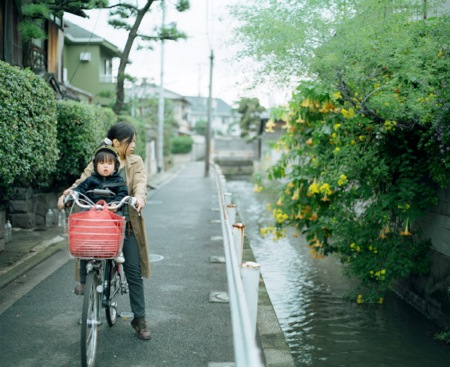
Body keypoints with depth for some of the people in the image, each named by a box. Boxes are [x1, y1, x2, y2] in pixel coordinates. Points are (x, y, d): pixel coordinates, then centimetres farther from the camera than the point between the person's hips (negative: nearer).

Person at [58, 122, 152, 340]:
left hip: (127, 224, 1)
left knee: (134, 271, 1)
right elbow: (82, 182, -5)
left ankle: (139, 319, 11)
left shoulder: (135, 162, 5)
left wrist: (139, 196, -34)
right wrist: (68, 193, -27)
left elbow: (140, 183, -11)